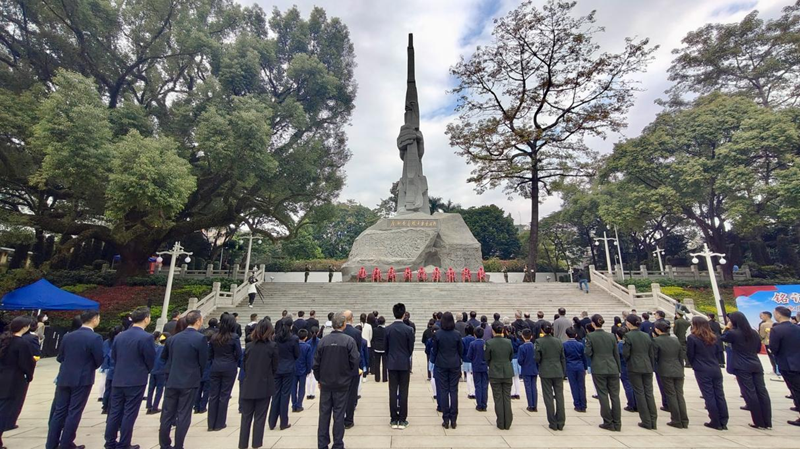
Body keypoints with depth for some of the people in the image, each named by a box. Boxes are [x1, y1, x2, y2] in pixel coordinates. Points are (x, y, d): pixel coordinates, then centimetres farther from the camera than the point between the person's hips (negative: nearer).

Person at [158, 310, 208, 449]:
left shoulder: (173, 338, 4)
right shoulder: (201, 338, -15)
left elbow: (164, 356, 17)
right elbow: (203, 361, -10)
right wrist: (198, 375, 9)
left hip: (172, 380, 5)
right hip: (190, 381, -5)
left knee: (168, 413, 16)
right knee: (184, 414, 5)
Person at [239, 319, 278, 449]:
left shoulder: (249, 345, 0)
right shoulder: (272, 346, -9)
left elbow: (244, 365, 8)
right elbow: (274, 367, -2)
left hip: (248, 385, 3)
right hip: (264, 386, -3)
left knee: (246, 416, 14)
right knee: (259, 417, 9)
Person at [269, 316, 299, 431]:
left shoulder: (274, 337, -6)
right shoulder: (294, 338, -13)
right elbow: (297, 355, -3)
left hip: (276, 368, 3)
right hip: (288, 369, -3)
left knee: (275, 394, 13)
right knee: (285, 394, 6)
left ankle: (272, 423, 20)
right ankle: (284, 423, 13)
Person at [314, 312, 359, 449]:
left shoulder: (323, 340, -7)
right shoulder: (349, 340, -15)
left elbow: (316, 363, -2)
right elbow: (355, 362, -13)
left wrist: (319, 379, 12)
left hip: (325, 383, 2)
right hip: (342, 383, -2)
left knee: (324, 414, 14)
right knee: (339, 415, 9)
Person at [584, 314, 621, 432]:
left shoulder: (590, 336, -8)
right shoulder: (611, 336, 4)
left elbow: (588, 353, -10)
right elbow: (616, 354, 8)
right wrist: (618, 369, 17)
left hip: (598, 370, -4)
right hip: (613, 369, 4)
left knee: (603, 395, 4)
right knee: (615, 395, 9)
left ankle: (608, 422, 10)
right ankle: (617, 423, 14)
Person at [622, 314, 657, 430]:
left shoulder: (628, 336, -11)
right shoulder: (647, 336, 6)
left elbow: (625, 354, -12)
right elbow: (652, 354, 10)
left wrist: (627, 362, 10)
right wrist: (651, 367, 19)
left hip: (634, 368, -5)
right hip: (647, 368, 5)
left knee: (639, 393, 3)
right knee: (649, 392, 9)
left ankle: (646, 422, 8)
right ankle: (653, 421, 11)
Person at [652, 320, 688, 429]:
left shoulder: (656, 341, -10)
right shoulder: (676, 340, 7)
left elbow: (654, 357, -8)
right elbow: (681, 357, 12)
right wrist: (681, 369, 22)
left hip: (666, 372, -5)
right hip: (678, 371, 5)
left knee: (671, 395, 3)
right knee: (680, 394, 9)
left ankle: (677, 421, 8)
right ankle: (684, 421, 13)